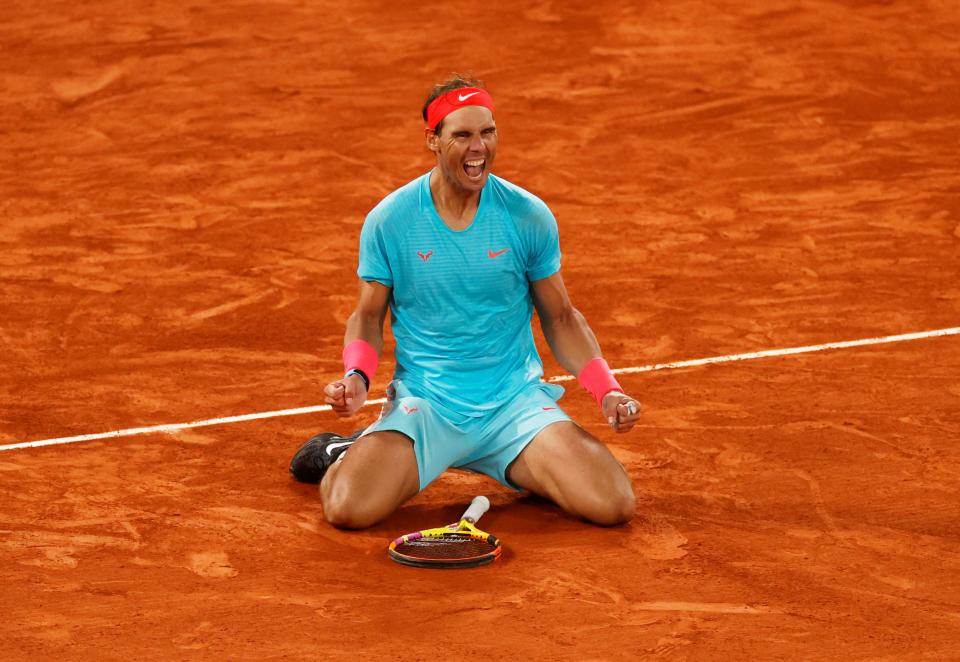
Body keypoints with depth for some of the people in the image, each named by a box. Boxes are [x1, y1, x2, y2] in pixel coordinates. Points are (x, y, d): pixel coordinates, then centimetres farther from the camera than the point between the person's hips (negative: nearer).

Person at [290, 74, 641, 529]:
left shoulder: (529, 216, -4)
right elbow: (368, 316, 6)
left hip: (517, 401, 1)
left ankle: (524, 469, 14)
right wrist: (357, 377, -14)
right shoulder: (389, 221, -6)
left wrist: (607, 391, -6)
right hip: (422, 404, -1)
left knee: (612, 505, -20)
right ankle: (344, 455, 13)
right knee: (348, 508, -26)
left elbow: (560, 317, 7)